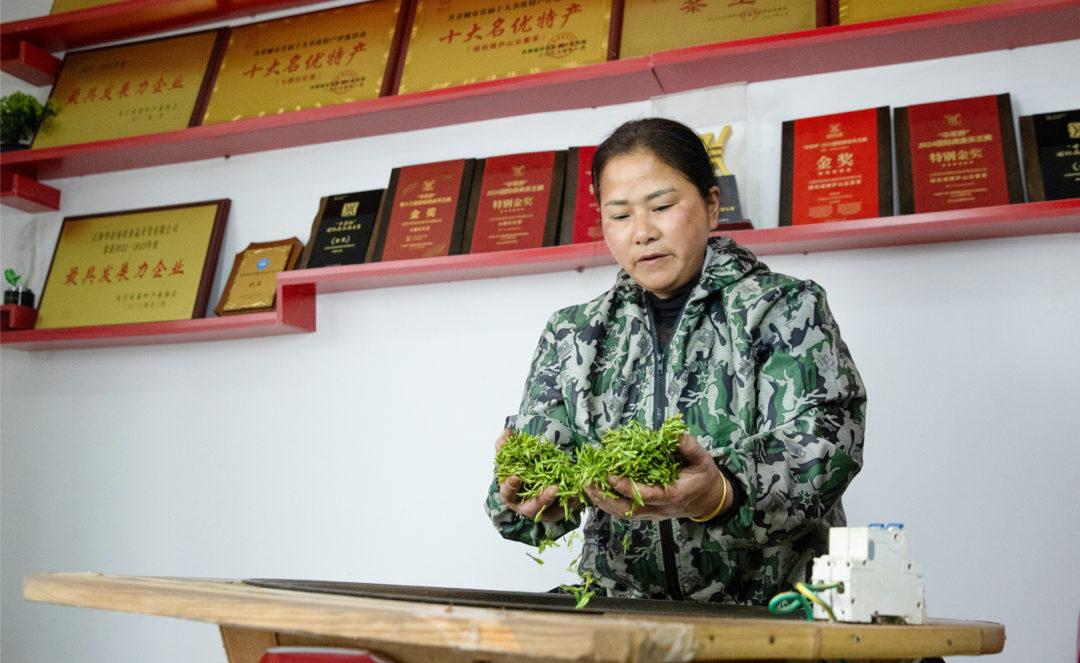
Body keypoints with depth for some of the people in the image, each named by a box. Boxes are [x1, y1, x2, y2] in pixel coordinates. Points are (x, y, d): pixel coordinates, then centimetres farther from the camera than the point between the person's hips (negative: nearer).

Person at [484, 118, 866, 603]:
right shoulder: (572, 334, 13)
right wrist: (524, 502, -20)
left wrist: (719, 496, -32)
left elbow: (821, 453, -11)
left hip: (767, 614, -1)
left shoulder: (788, 309, 4)